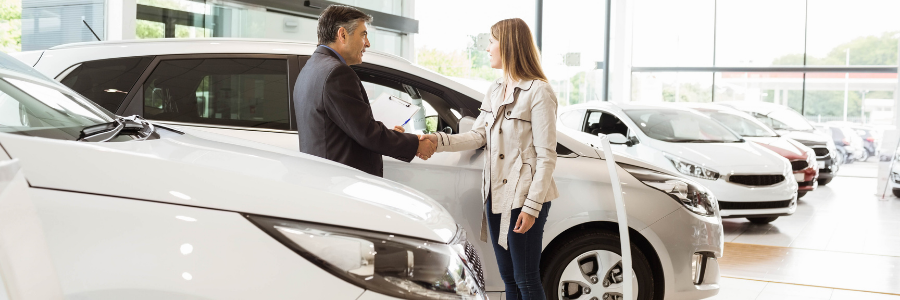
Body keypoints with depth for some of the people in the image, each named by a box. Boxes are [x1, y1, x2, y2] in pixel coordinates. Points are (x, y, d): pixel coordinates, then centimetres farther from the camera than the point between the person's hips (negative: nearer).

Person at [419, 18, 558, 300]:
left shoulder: (538, 91, -12)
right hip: (496, 195, 8)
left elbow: (546, 156, -15)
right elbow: (478, 136, 4)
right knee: (508, 276, 15)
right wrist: (438, 140, -11)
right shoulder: (495, 91, 14)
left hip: (524, 199, -8)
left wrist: (532, 206, -19)